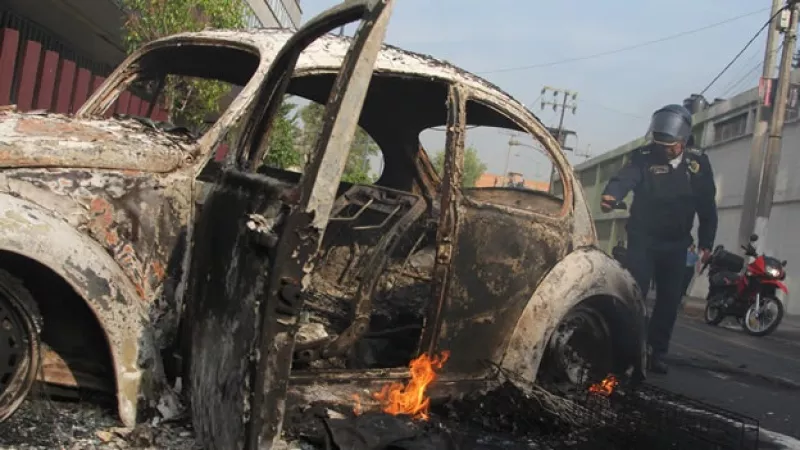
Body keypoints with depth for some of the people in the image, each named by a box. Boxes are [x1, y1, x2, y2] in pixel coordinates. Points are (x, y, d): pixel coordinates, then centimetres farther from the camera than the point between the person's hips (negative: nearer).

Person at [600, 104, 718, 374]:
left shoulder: (698, 163, -2)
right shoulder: (644, 157, -12)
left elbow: (707, 206, 5)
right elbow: (625, 177, -33)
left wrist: (706, 242, 1)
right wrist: (611, 195, -55)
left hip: (676, 244, 4)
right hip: (643, 239, -3)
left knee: (670, 301, 7)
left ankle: (656, 354, 18)